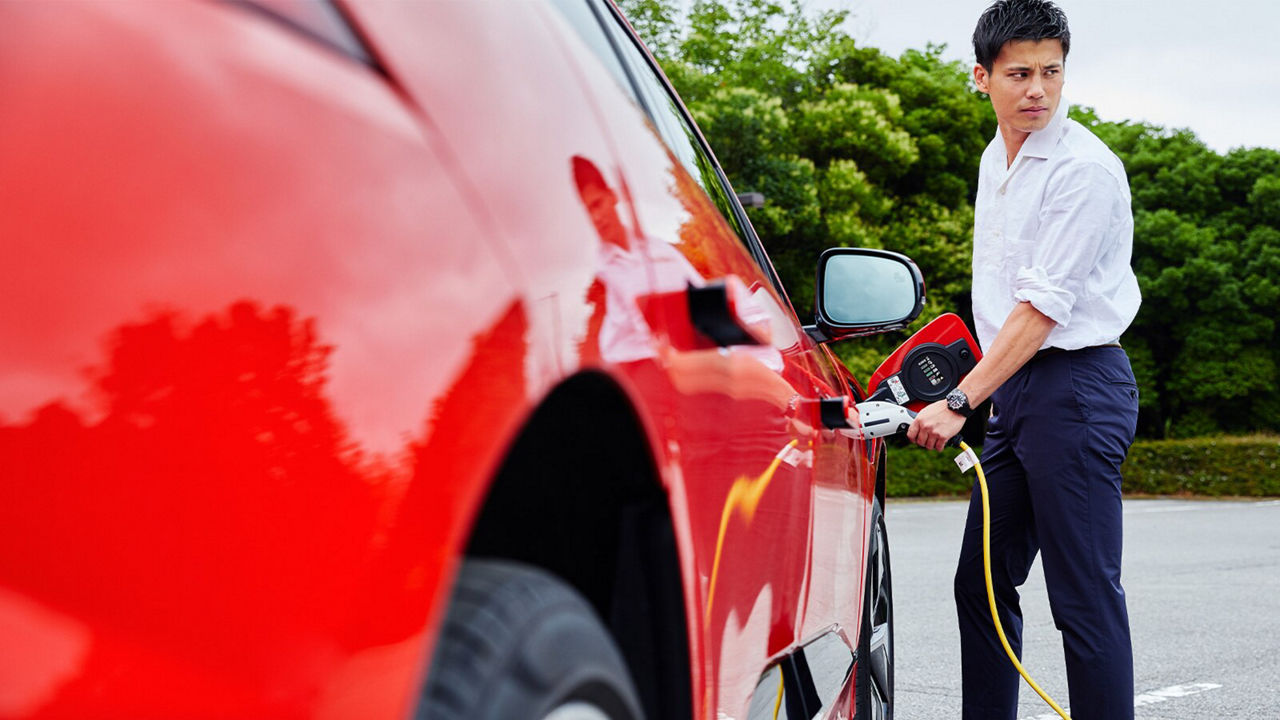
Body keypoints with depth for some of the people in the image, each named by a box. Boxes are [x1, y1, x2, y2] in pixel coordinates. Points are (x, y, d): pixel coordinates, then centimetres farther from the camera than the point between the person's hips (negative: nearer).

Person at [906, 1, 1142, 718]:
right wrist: (971, 395, 18)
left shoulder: (1087, 167, -12)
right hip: (1014, 388, 9)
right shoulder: (995, 159, 15)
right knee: (981, 580, 10)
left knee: (1085, 595, -9)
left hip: (1077, 384, -9)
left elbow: (1043, 307, -17)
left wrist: (960, 402, -20)